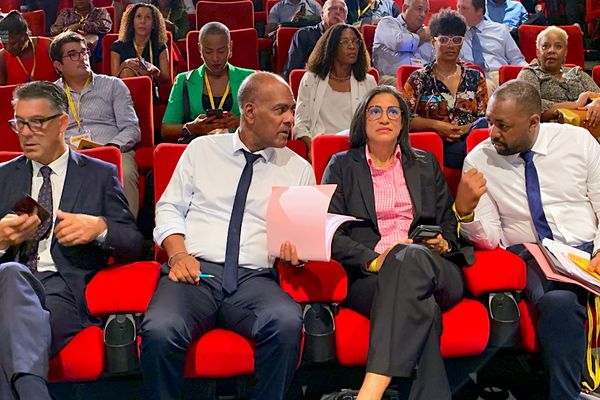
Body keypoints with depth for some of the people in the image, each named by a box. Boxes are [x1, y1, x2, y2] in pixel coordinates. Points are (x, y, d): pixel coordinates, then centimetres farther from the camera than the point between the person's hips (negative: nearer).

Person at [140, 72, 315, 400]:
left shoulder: (299, 169, 16)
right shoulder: (201, 149, 14)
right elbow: (170, 209, 13)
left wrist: (296, 252, -8)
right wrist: (179, 254, -5)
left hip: (254, 278, 1)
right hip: (194, 273, 0)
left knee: (287, 324, -34)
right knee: (159, 332, -32)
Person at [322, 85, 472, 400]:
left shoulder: (426, 165, 25)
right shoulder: (341, 166, 16)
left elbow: (449, 223, 23)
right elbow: (330, 233, 3)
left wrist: (443, 243, -2)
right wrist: (373, 260, -14)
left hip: (437, 272, 2)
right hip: (369, 276, -1)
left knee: (411, 256, -39)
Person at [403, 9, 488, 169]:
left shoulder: (475, 77, 18)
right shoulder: (419, 79, 8)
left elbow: (485, 117, 11)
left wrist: (468, 128, -10)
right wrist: (436, 125, -11)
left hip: (469, 139, 4)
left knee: (483, 125, -31)